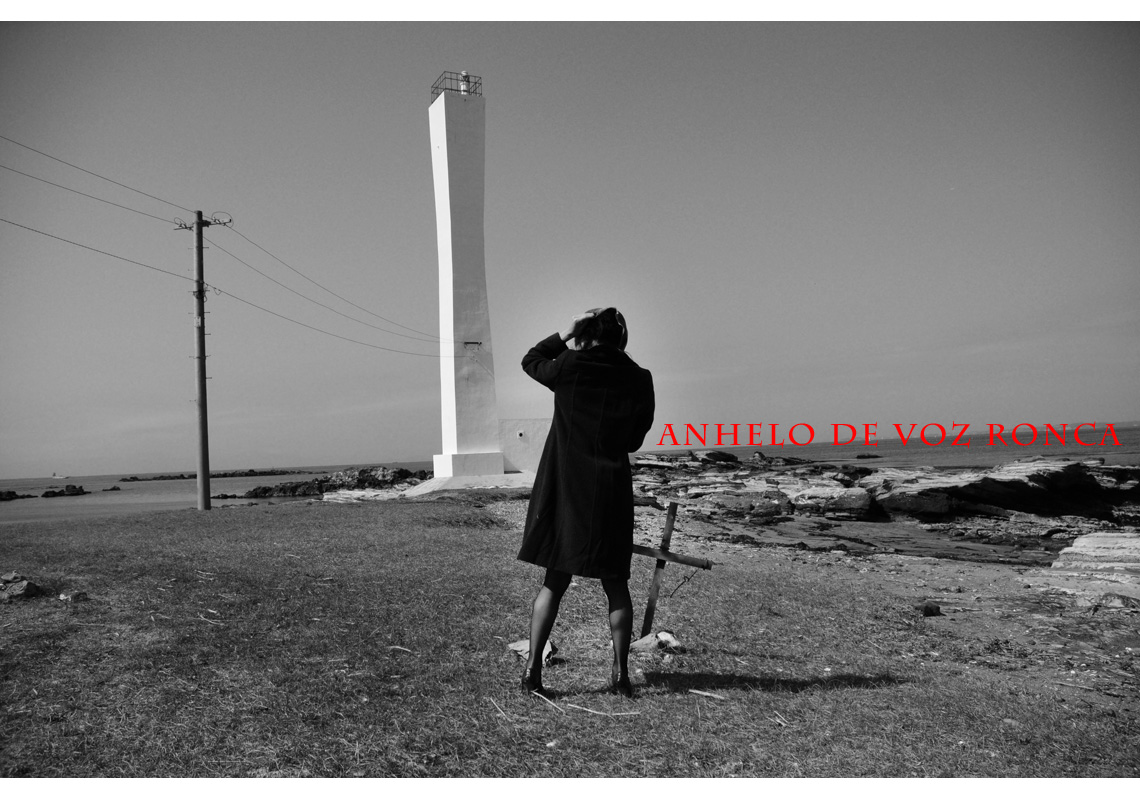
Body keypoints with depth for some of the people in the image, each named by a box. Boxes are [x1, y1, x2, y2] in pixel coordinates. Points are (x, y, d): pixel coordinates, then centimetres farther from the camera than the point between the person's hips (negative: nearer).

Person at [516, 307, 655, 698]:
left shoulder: (570, 368, -7)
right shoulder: (639, 380, -3)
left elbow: (530, 361, 14)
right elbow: (634, 440, 5)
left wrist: (565, 334, 10)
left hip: (564, 490, 0)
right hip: (611, 493, 0)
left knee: (555, 581, 9)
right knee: (616, 585, 11)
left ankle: (532, 669, 9)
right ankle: (621, 673, 15)